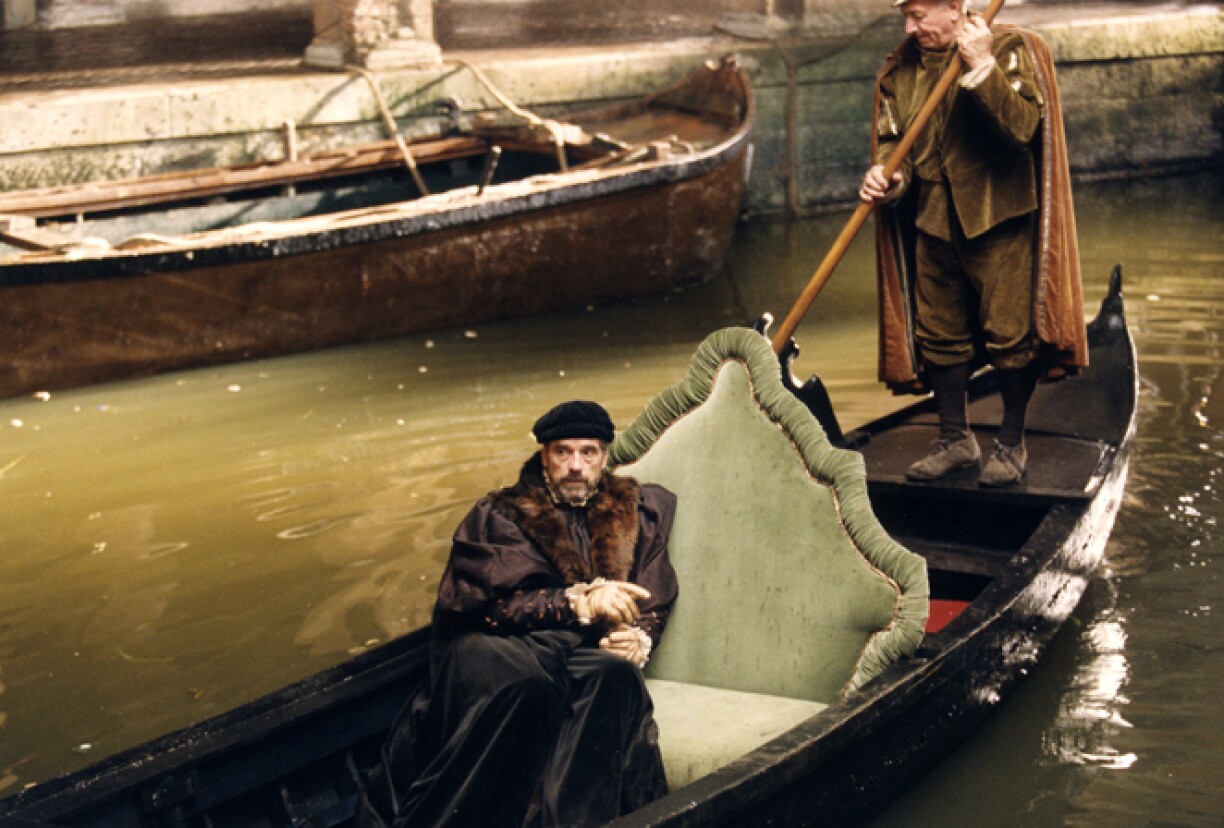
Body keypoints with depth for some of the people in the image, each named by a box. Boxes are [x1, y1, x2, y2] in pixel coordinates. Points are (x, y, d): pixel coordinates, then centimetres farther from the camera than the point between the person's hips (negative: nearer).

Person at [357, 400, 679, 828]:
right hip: (504, 647, -2)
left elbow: (654, 605, 20)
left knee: (616, 675, -35)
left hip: (588, 656, 2)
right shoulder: (500, 516, 11)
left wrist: (640, 639, -4)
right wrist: (578, 602, -17)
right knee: (523, 681, -39)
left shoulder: (636, 513, 20)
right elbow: (488, 600, -5)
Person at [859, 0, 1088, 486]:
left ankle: (1012, 445, 15)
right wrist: (887, 176, -14)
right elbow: (894, 138, 8)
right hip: (934, 223, 5)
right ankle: (955, 441, 26)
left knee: (1009, 332, -1)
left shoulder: (1009, 49, -9)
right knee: (939, 333, 11)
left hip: (1000, 223, -5)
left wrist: (982, 67, -27)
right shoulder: (900, 70, 7)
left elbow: (1023, 126, -20)